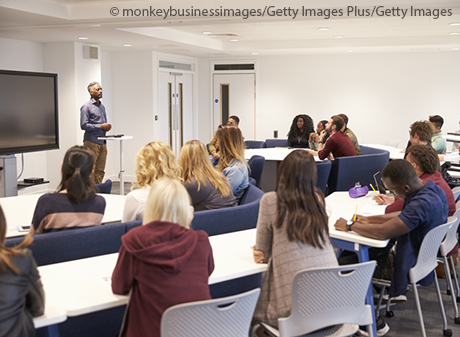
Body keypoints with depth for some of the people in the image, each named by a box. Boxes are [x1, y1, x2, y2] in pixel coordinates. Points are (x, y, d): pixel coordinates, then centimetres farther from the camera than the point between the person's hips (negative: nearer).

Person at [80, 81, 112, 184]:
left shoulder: (102, 106, 18)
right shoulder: (86, 106, -6)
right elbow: (84, 125, -14)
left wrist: (107, 126, 5)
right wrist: (101, 126, -16)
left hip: (102, 142, 8)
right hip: (91, 142, -7)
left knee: (100, 170, 8)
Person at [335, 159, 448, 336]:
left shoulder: (422, 203, -34)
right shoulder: (434, 190, -4)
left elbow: (383, 232, -32)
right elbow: (403, 216, 11)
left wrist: (349, 225, -17)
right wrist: (370, 219, 5)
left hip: (410, 267, -10)